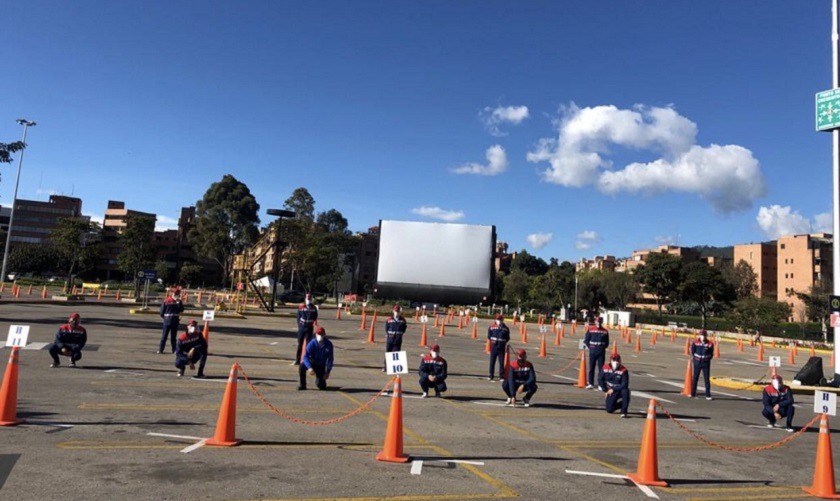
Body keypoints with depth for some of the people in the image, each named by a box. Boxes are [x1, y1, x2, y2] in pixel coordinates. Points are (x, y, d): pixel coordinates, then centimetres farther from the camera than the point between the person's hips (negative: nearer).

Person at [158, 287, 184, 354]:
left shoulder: (178, 301, 5)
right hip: (167, 320, -3)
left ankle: (174, 350, 12)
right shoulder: (166, 300, -3)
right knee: (164, 335, -1)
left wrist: (178, 302, -16)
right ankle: (160, 349, 3)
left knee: (173, 336, 9)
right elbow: (162, 311, 1)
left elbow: (181, 310, -8)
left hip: (175, 321, 3)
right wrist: (164, 317, 3)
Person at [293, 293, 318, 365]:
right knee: (299, 344, 5)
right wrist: (299, 325, 1)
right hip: (301, 327, 1)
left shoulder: (314, 308, 2)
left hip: (309, 328, -1)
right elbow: (298, 317, 4)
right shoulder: (301, 307, 1)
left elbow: (315, 318, 8)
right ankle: (297, 360, 11)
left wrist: (314, 324, -3)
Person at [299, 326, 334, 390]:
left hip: (321, 366, 0)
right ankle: (302, 385, -13)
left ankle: (322, 381, 27)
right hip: (312, 363, 0)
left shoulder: (329, 344, -14)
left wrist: (327, 372, -16)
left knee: (320, 385, -13)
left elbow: (330, 359, -9)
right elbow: (305, 357, -25)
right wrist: (309, 368, -40)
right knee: (302, 365, -32)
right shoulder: (312, 343, -17)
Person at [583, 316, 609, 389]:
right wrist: (589, 347, -2)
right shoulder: (590, 329, -1)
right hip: (592, 351, 0)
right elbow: (586, 340, 3)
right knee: (591, 367, 6)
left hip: (601, 352, 0)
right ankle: (591, 383, 15)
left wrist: (602, 348, 0)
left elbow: (607, 342, 10)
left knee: (601, 368, 1)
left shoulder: (605, 331, 2)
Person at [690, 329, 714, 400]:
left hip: (706, 363, -2)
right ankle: (693, 393, 23)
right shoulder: (696, 342, -7)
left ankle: (708, 395, 7)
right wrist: (694, 357, 6)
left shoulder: (710, 344, -10)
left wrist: (707, 359, -4)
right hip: (697, 362, 2)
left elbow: (711, 354, 3)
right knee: (695, 378, 11)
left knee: (706, 379, 0)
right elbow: (693, 350, 8)